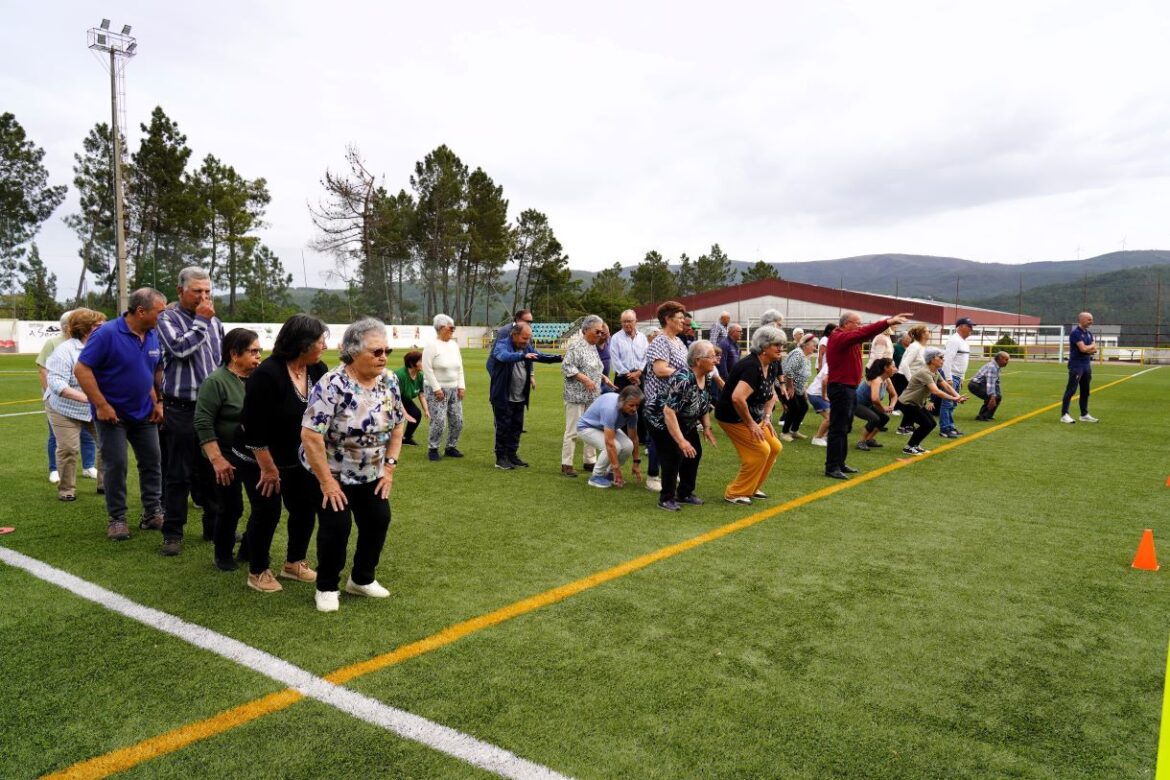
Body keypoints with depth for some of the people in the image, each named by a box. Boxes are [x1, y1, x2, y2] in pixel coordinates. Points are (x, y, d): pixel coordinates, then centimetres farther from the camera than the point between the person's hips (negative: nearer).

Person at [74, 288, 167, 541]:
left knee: (152, 461, 8)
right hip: (112, 413, -5)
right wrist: (102, 405, -20)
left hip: (144, 413, 6)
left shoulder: (154, 336, -1)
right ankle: (117, 519, 11)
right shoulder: (107, 334, -18)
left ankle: (153, 513, 20)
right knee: (116, 465, -2)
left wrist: (158, 402, 3)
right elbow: (81, 369, -18)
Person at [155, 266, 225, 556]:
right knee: (177, 475, 3)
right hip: (180, 410, -4)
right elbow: (180, 348, -20)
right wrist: (200, 321, -11)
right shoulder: (168, 319, -3)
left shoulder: (215, 322, 11)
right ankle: (173, 532, 14)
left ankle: (214, 527, 23)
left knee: (212, 472, 12)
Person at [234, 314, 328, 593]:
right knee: (267, 512, 0)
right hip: (258, 458, -6)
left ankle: (294, 563, 30)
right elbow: (254, 427, -24)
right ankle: (258, 572, 21)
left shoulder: (318, 371, -8)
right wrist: (268, 467, -18)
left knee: (306, 506, 9)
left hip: (298, 458, 6)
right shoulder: (267, 374, -27)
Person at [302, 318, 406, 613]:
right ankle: (327, 587, 13)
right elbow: (310, 435, -28)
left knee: (379, 520, 4)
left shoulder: (389, 381, -6)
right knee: (337, 525, -10)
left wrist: (390, 467, -2)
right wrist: (327, 481, -23)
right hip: (330, 472, -6)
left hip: (370, 474, 6)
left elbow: (397, 426, 5)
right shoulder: (333, 385, -26)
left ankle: (362, 579, 26)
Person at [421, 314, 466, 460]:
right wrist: (437, 388, -16)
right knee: (439, 422, -11)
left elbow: (460, 367, 15)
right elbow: (427, 369, -14)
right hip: (437, 390, -7)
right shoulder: (431, 345, -10)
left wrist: (462, 386, 6)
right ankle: (433, 449, 6)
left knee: (457, 421, 6)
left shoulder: (454, 344, 11)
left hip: (454, 390, 7)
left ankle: (451, 447, 21)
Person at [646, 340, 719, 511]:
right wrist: (681, 441, -39)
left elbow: (705, 404, 8)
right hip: (661, 420, -8)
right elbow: (668, 412, -37)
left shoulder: (707, 378, -7)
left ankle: (685, 493, 18)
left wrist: (707, 428, -4)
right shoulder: (683, 379, -34)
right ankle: (666, 499, 0)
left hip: (685, 422, 8)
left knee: (694, 453, 4)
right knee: (673, 456, -14)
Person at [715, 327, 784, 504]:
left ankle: (752, 488, 22)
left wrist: (766, 418, 5)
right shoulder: (752, 367, -27)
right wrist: (750, 424, -26)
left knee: (775, 447, 7)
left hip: (753, 416, 9)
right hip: (733, 417, -9)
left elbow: (771, 394, 18)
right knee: (760, 451, -13)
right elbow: (737, 398, -39)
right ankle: (734, 494, 1)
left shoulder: (773, 365, 2)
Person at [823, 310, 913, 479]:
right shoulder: (840, 337, -16)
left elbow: (865, 334, 11)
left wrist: (888, 321, 3)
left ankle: (840, 463, 24)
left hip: (848, 388, 11)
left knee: (845, 429, 16)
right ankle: (832, 467, -5)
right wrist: (887, 322, -28)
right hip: (841, 388, -11)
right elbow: (864, 333, -26)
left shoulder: (847, 338, 15)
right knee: (838, 429, -8)